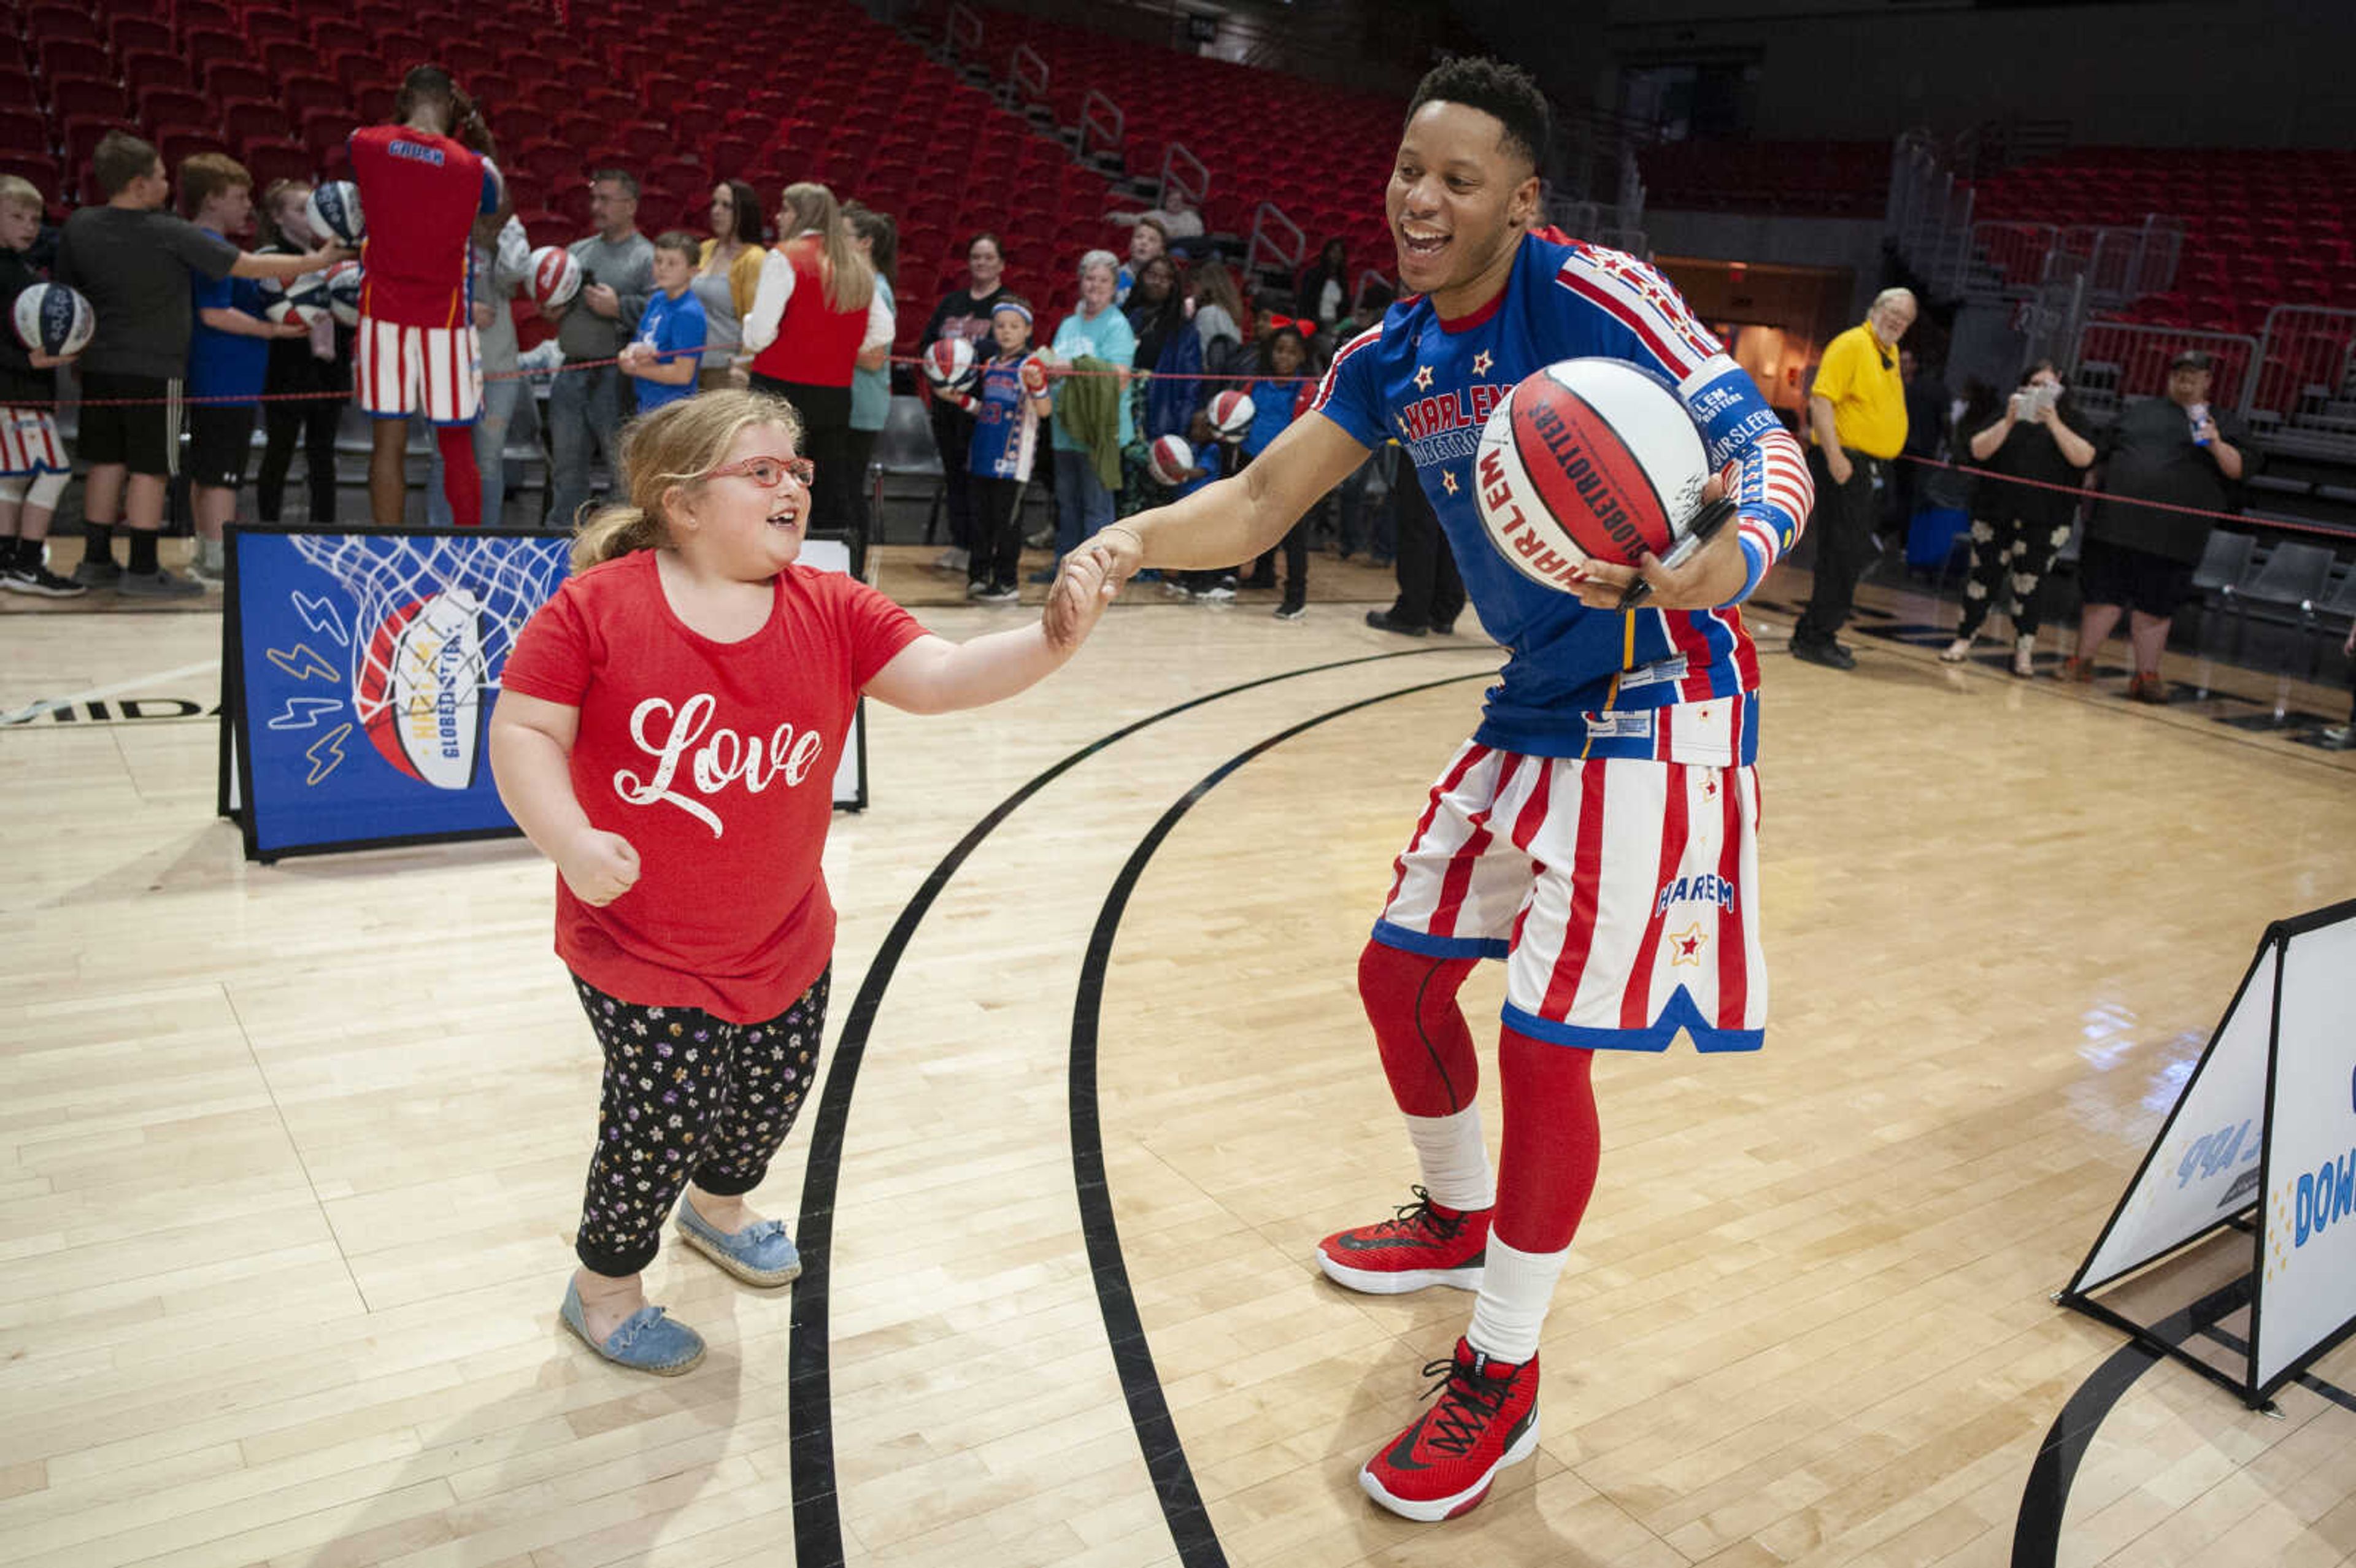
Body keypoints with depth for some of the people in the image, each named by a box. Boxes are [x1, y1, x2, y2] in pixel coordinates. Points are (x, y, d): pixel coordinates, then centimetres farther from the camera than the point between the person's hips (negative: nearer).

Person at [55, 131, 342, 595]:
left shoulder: (78, 227, 1)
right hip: (154, 368, -6)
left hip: (98, 365, 6)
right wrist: (316, 261, -1)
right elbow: (249, 266, -12)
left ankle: (96, 560, 21)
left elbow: (66, 292, 11)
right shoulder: (171, 234, -15)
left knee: (106, 461, 14)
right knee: (149, 468, 1)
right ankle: (142, 570, 4)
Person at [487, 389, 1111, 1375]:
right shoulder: (596, 608, -15)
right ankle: (604, 1289, 33)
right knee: (665, 1117, 2)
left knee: (772, 1093, 20)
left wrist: (1052, 641, -30)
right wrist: (571, 842, -28)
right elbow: (524, 734, -13)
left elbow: (940, 677, -13)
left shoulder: (831, 612, -5)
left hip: (784, 941, 5)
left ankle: (718, 1207, 56)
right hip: (640, 950, -5)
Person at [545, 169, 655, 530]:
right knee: (566, 466, 13)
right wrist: (551, 308, 6)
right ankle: (561, 530, 22)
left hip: (615, 378, -6)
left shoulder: (647, 257, -3)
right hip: (570, 374, 7)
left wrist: (618, 308, -17)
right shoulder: (577, 251, 18)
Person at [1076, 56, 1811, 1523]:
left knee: (1547, 1043, -7)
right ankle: (1460, 1221, 42)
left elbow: (1767, 442, -23)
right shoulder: (1392, 357, 5)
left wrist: (1730, 554, -46)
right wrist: (1137, 539, -15)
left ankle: (1502, 1382, 14)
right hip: (1536, 707, 8)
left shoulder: (1596, 294, -17)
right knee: (1401, 972, 14)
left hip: (1655, 713, -8)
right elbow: (1260, 503, 5)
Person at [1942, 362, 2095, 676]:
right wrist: (2009, 422, -14)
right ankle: (1963, 641, 10)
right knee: (1984, 577, 2)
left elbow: (2083, 458, -9)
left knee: (2029, 585, -3)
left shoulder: (2073, 421, 8)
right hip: (1995, 513, 1)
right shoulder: (2006, 417, 11)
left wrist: (2054, 423, -17)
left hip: (2044, 522, -1)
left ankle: (2024, 653, 2)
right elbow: (1979, 451, -3)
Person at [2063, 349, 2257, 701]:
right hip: (2116, 523, 2)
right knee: (2102, 593, 4)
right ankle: (2082, 661, 16)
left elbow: (2241, 469, 1)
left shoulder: (2225, 423, 11)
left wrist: (2218, 446, -16)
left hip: (2174, 537, -1)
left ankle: (2146, 675, 8)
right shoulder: (2139, 411, 17)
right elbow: (2102, 451, 21)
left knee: (2155, 606, 1)